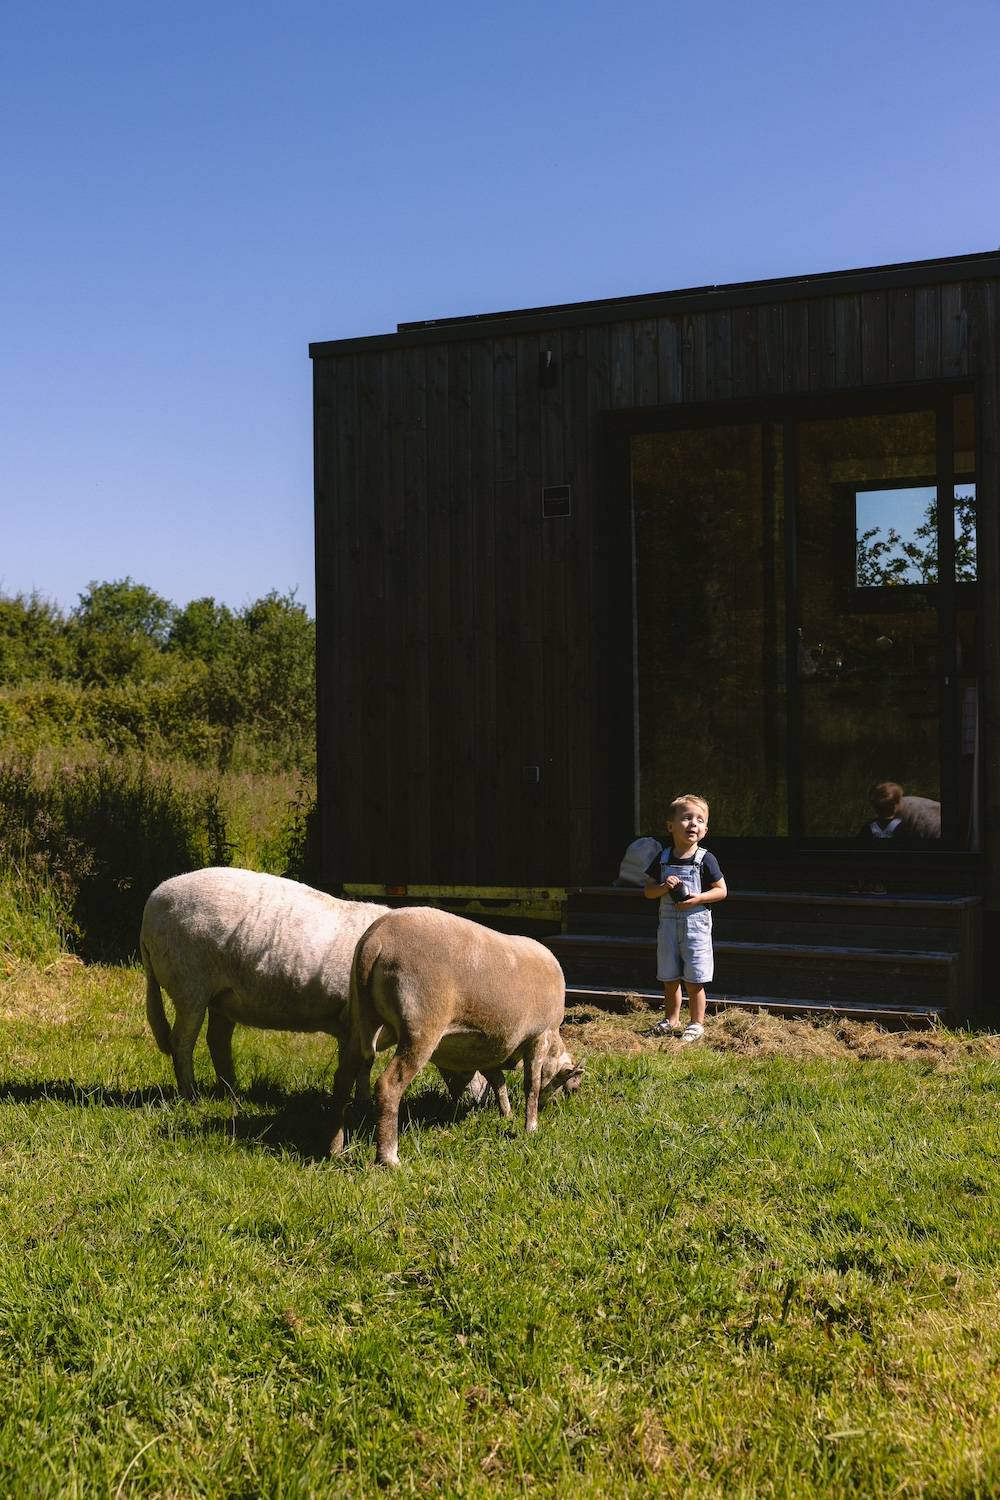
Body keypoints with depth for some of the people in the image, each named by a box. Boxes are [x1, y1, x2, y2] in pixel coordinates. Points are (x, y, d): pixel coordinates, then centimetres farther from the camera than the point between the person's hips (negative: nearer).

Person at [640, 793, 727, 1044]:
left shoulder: (705, 860, -8)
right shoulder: (663, 859, 2)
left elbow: (721, 891, -4)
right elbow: (648, 891, 6)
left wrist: (698, 898, -18)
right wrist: (663, 887, -15)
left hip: (695, 922, -4)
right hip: (668, 923, 4)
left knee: (693, 980, 1)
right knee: (669, 978, 14)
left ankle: (697, 1024, 14)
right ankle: (671, 1020, 29)